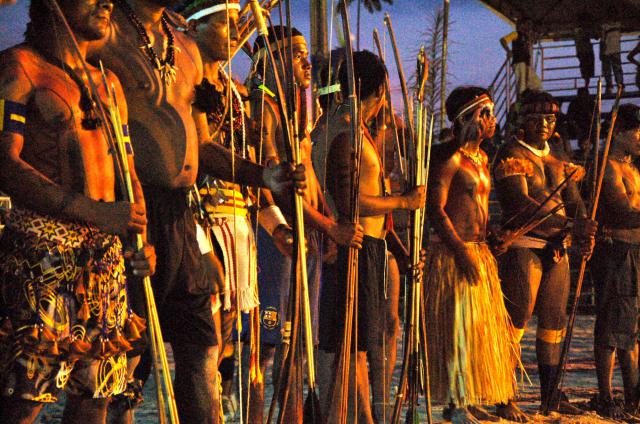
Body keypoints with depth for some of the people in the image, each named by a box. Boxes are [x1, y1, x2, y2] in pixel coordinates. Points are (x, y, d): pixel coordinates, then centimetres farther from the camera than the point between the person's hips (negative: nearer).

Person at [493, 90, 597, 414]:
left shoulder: (558, 161, 18)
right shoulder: (511, 155, -5)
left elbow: (574, 199, 9)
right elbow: (522, 203, -17)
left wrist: (584, 229, -14)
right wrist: (568, 226, -24)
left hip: (557, 248, 7)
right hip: (523, 247, -7)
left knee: (554, 321, 10)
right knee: (516, 321, -7)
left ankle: (550, 394, 19)